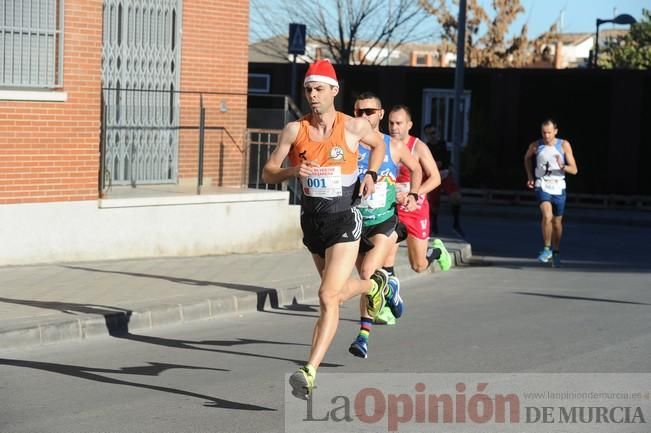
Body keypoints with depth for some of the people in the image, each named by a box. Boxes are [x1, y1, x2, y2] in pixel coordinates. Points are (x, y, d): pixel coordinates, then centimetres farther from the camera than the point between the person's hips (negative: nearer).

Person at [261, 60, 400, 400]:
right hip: (312, 219, 4)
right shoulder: (294, 130, -3)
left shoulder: (354, 127, -6)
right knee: (338, 289, 23)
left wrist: (371, 174, -1)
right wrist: (293, 171, -21)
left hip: (344, 219, -4)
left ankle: (309, 372, -17)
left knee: (328, 297, -17)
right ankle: (374, 286, 58)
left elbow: (379, 145, 16)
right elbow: (268, 173, -1)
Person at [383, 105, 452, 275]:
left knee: (419, 266, 7)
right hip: (391, 210, 2)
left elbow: (435, 178, -12)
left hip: (416, 211, -2)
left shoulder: (418, 147, -10)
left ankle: (436, 250, 40)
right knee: (386, 260, -14)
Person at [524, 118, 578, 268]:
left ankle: (556, 252, 31)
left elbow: (574, 170, -6)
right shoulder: (535, 146, -2)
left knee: (557, 222, 11)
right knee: (547, 216, -24)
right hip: (542, 186, -1)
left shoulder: (564, 145, -6)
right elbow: (527, 158, 22)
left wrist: (562, 167, -26)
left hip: (558, 187, 1)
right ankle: (546, 249, -9)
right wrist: (530, 176, 13)